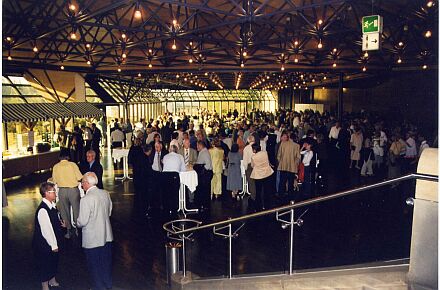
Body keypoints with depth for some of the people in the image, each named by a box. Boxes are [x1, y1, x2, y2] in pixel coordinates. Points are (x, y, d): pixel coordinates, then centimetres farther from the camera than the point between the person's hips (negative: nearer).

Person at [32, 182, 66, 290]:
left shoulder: (52, 205, -3)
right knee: (45, 265, 12)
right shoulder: (42, 210, -29)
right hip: (45, 244, -9)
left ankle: (52, 281, 47)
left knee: (54, 262, 26)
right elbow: (46, 230, -26)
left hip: (54, 242, 9)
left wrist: (61, 223, -6)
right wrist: (53, 245, -19)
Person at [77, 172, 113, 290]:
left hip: (92, 239, -7)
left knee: (95, 264, 13)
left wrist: (77, 223, 1)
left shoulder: (86, 199, -24)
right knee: (106, 261, 22)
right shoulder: (105, 193, -3)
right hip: (107, 236, 7)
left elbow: (82, 221, -20)